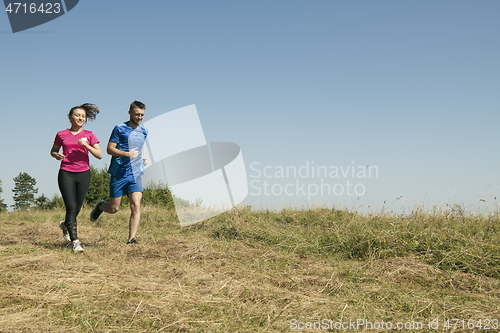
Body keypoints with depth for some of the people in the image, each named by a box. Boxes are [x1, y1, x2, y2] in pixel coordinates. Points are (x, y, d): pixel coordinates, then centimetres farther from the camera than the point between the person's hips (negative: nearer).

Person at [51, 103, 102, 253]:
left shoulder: (89, 135, 5)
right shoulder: (61, 135, 5)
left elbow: (99, 155, 0)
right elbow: (53, 151, 18)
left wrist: (86, 145, -15)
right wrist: (56, 155, -5)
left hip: (83, 174, 2)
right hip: (66, 174, -1)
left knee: (77, 208, 9)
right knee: (71, 207, -12)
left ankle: (65, 225, 42)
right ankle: (75, 241, -10)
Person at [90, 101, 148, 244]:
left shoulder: (143, 131, 13)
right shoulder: (120, 129, -5)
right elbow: (110, 149, -9)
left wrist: (143, 158, 13)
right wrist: (127, 154, -24)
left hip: (136, 174, 4)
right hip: (119, 174, -4)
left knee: (136, 206, -12)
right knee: (113, 208, 4)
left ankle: (131, 239, -10)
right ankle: (100, 206, 39)